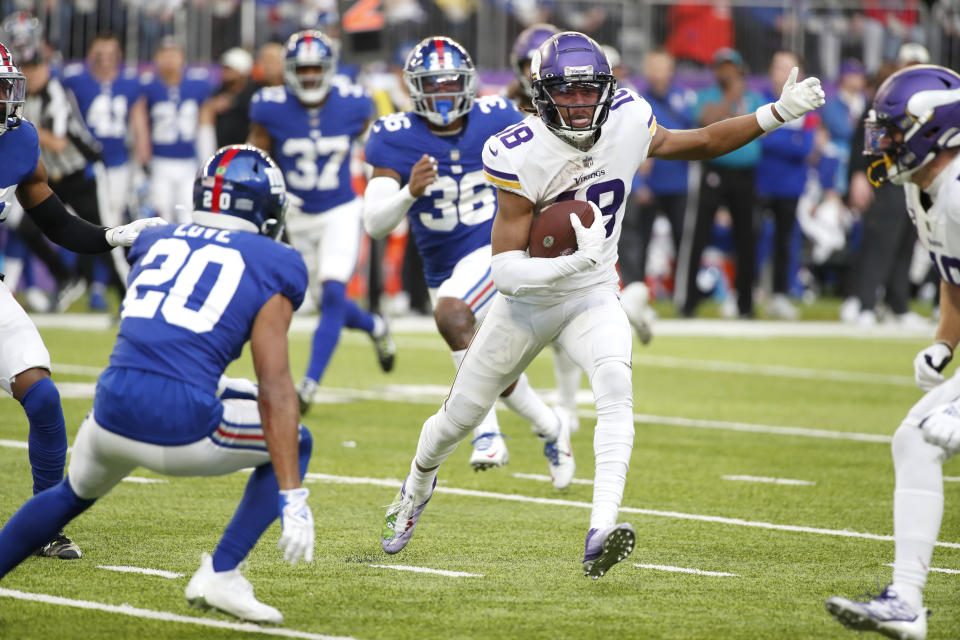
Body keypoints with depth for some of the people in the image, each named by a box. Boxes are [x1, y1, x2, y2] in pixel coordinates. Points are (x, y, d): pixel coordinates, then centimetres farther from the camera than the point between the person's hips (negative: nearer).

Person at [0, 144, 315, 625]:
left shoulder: (154, 242, 19)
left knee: (73, 493, 36)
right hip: (183, 429, -5)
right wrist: (292, 498, -6)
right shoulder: (269, 266, 4)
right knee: (294, 443, 22)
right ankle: (220, 574, 9)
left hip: (113, 414, 5)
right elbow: (274, 388, -3)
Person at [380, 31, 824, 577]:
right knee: (461, 416, 13)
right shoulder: (522, 157, -26)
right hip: (528, 300, -1)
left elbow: (701, 144, 5)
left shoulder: (627, 123, -14)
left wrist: (778, 113, -3)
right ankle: (419, 483, 48)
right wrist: (578, 261, -42)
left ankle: (602, 533, -40)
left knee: (616, 384, -29)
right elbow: (505, 270, -28)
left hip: (593, 295, 1)